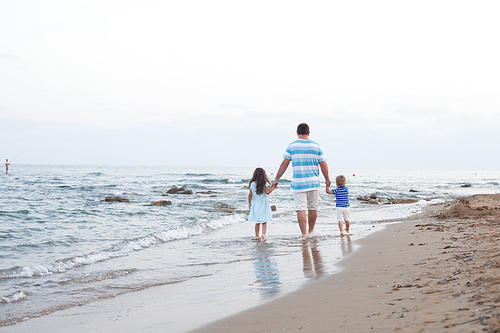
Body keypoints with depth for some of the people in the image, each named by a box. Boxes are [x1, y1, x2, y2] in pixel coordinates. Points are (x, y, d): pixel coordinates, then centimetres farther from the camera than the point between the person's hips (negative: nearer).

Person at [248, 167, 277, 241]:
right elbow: (267, 192, -16)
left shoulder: (252, 184, -1)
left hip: (255, 204, 2)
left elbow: (250, 195, 1)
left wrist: (249, 203, 12)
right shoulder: (265, 183, -7)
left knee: (257, 222, 13)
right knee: (264, 222, 1)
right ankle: (263, 234, -15)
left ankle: (257, 235, 18)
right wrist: (273, 187, -4)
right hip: (264, 203, -2)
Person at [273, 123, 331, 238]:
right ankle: (311, 231, 27)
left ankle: (304, 234, -7)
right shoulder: (316, 146, 2)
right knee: (312, 207, 14)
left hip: (298, 183, -1)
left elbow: (284, 164, -4)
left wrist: (277, 179, 2)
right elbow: (323, 165, 2)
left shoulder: (292, 146, -1)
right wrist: (327, 179, 15)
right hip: (313, 182, 2)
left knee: (301, 208, -2)